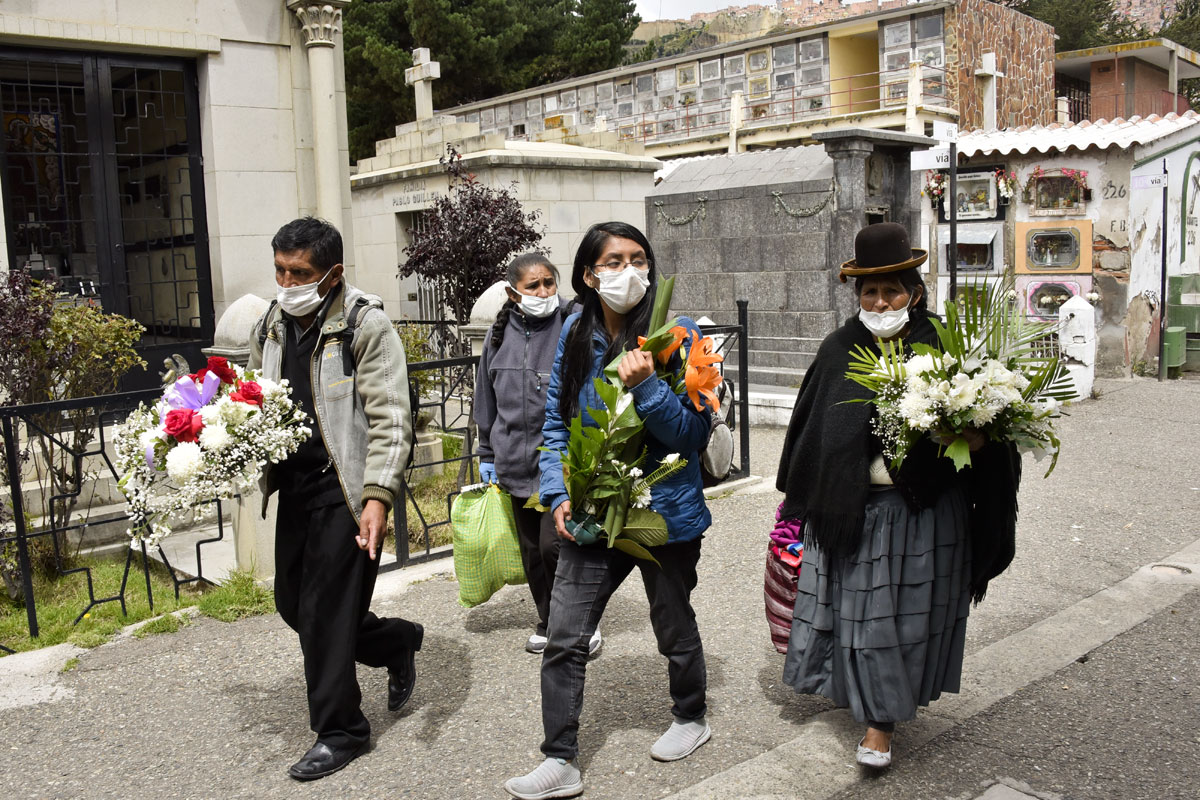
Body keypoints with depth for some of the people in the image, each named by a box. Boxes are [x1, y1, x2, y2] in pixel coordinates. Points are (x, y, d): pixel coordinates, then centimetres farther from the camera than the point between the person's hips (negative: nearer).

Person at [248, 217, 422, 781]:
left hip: (345, 490, -7)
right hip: (294, 485, 8)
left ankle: (339, 733, 17)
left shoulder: (366, 326, -11)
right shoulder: (269, 327, 11)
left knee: (324, 613, -3)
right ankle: (397, 641, 36)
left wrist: (378, 497, -24)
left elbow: (390, 421, -15)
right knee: (292, 602, 14)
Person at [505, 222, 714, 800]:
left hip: (665, 513, -3)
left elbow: (694, 434, -14)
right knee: (564, 640, 1)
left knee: (674, 627, 18)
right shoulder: (575, 335, 0)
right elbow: (556, 421, 6)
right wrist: (560, 494, -6)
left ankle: (691, 717, 45)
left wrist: (645, 386, -28)